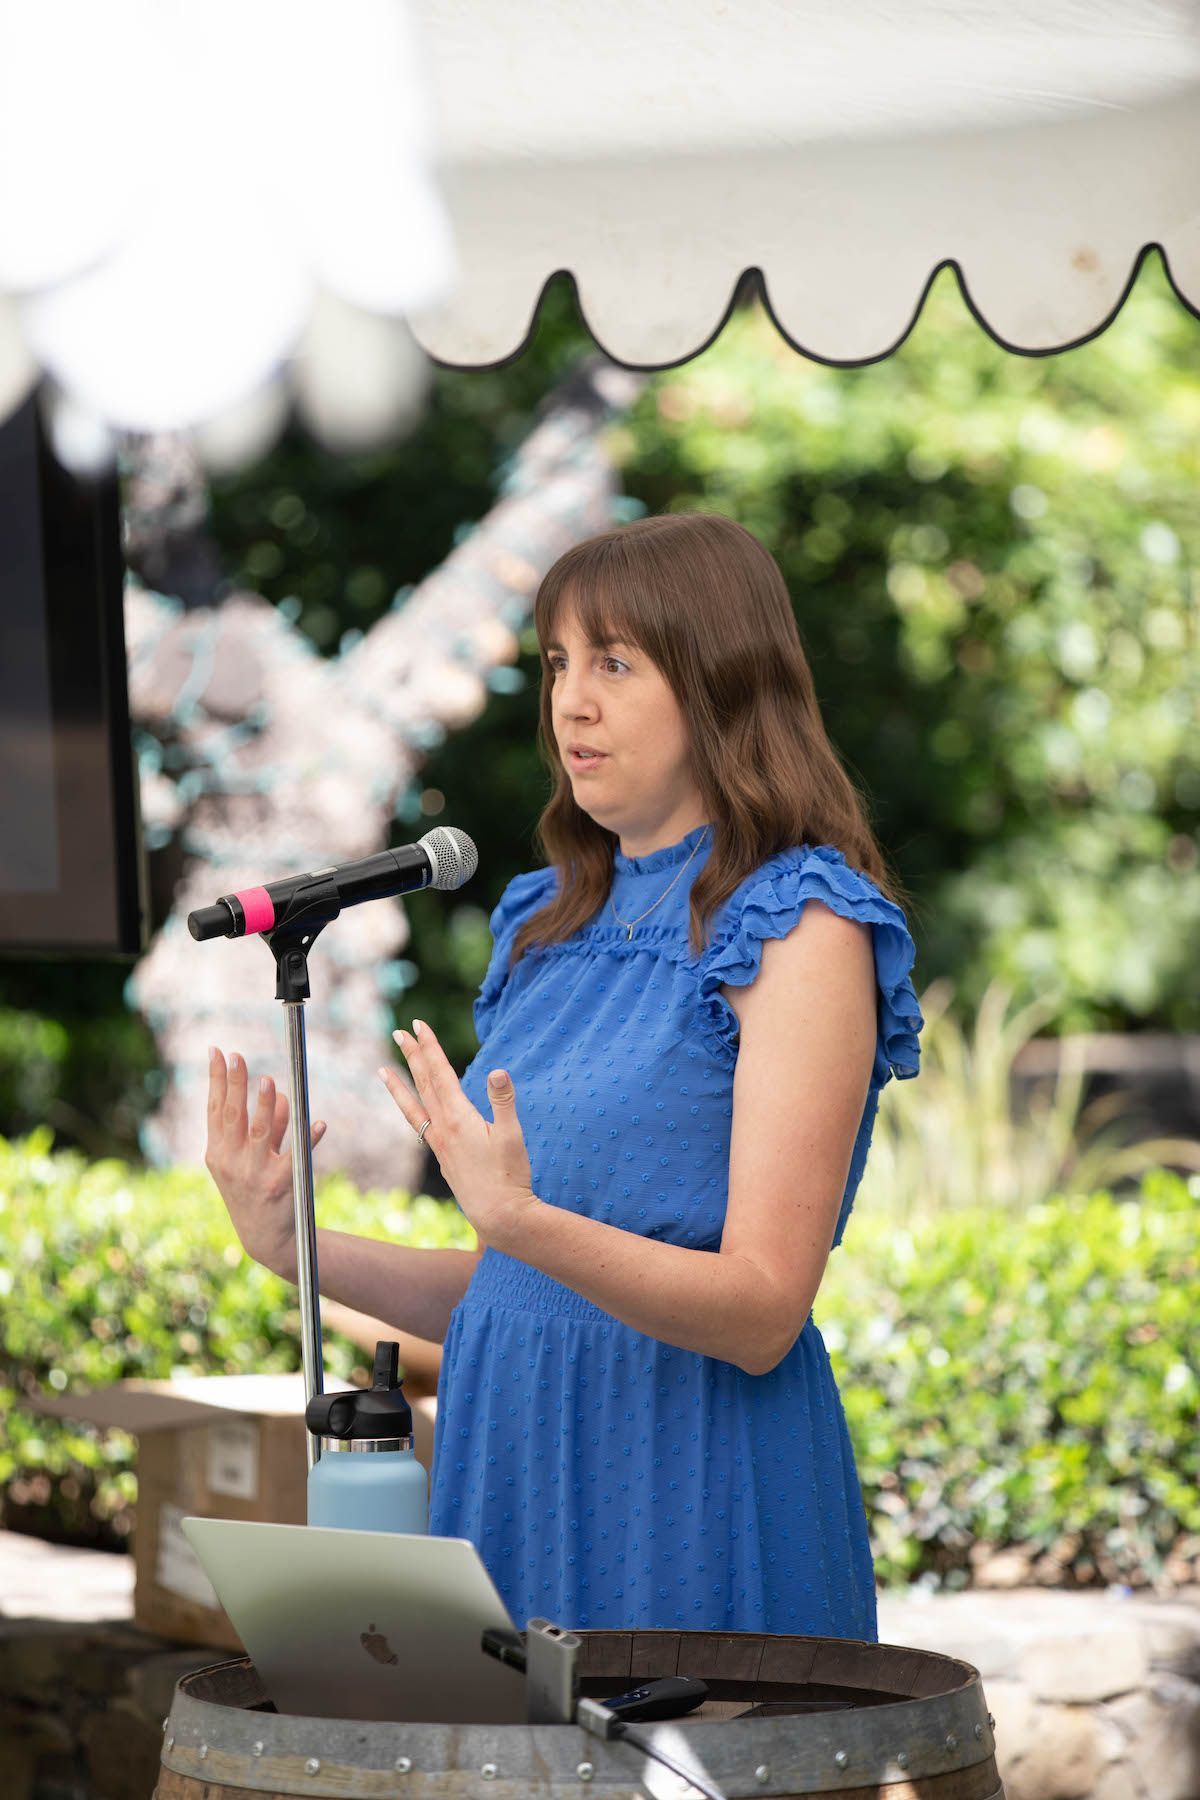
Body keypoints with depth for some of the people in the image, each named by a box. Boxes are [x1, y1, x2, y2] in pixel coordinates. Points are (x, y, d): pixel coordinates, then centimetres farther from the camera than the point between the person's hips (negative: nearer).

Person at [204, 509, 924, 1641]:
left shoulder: (801, 930, -9)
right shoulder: (549, 924, 12)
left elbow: (762, 1312, -17)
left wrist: (519, 1220, -29)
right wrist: (295, 1245, 2)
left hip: (700, 1503, -6)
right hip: (514, 1484, 7)